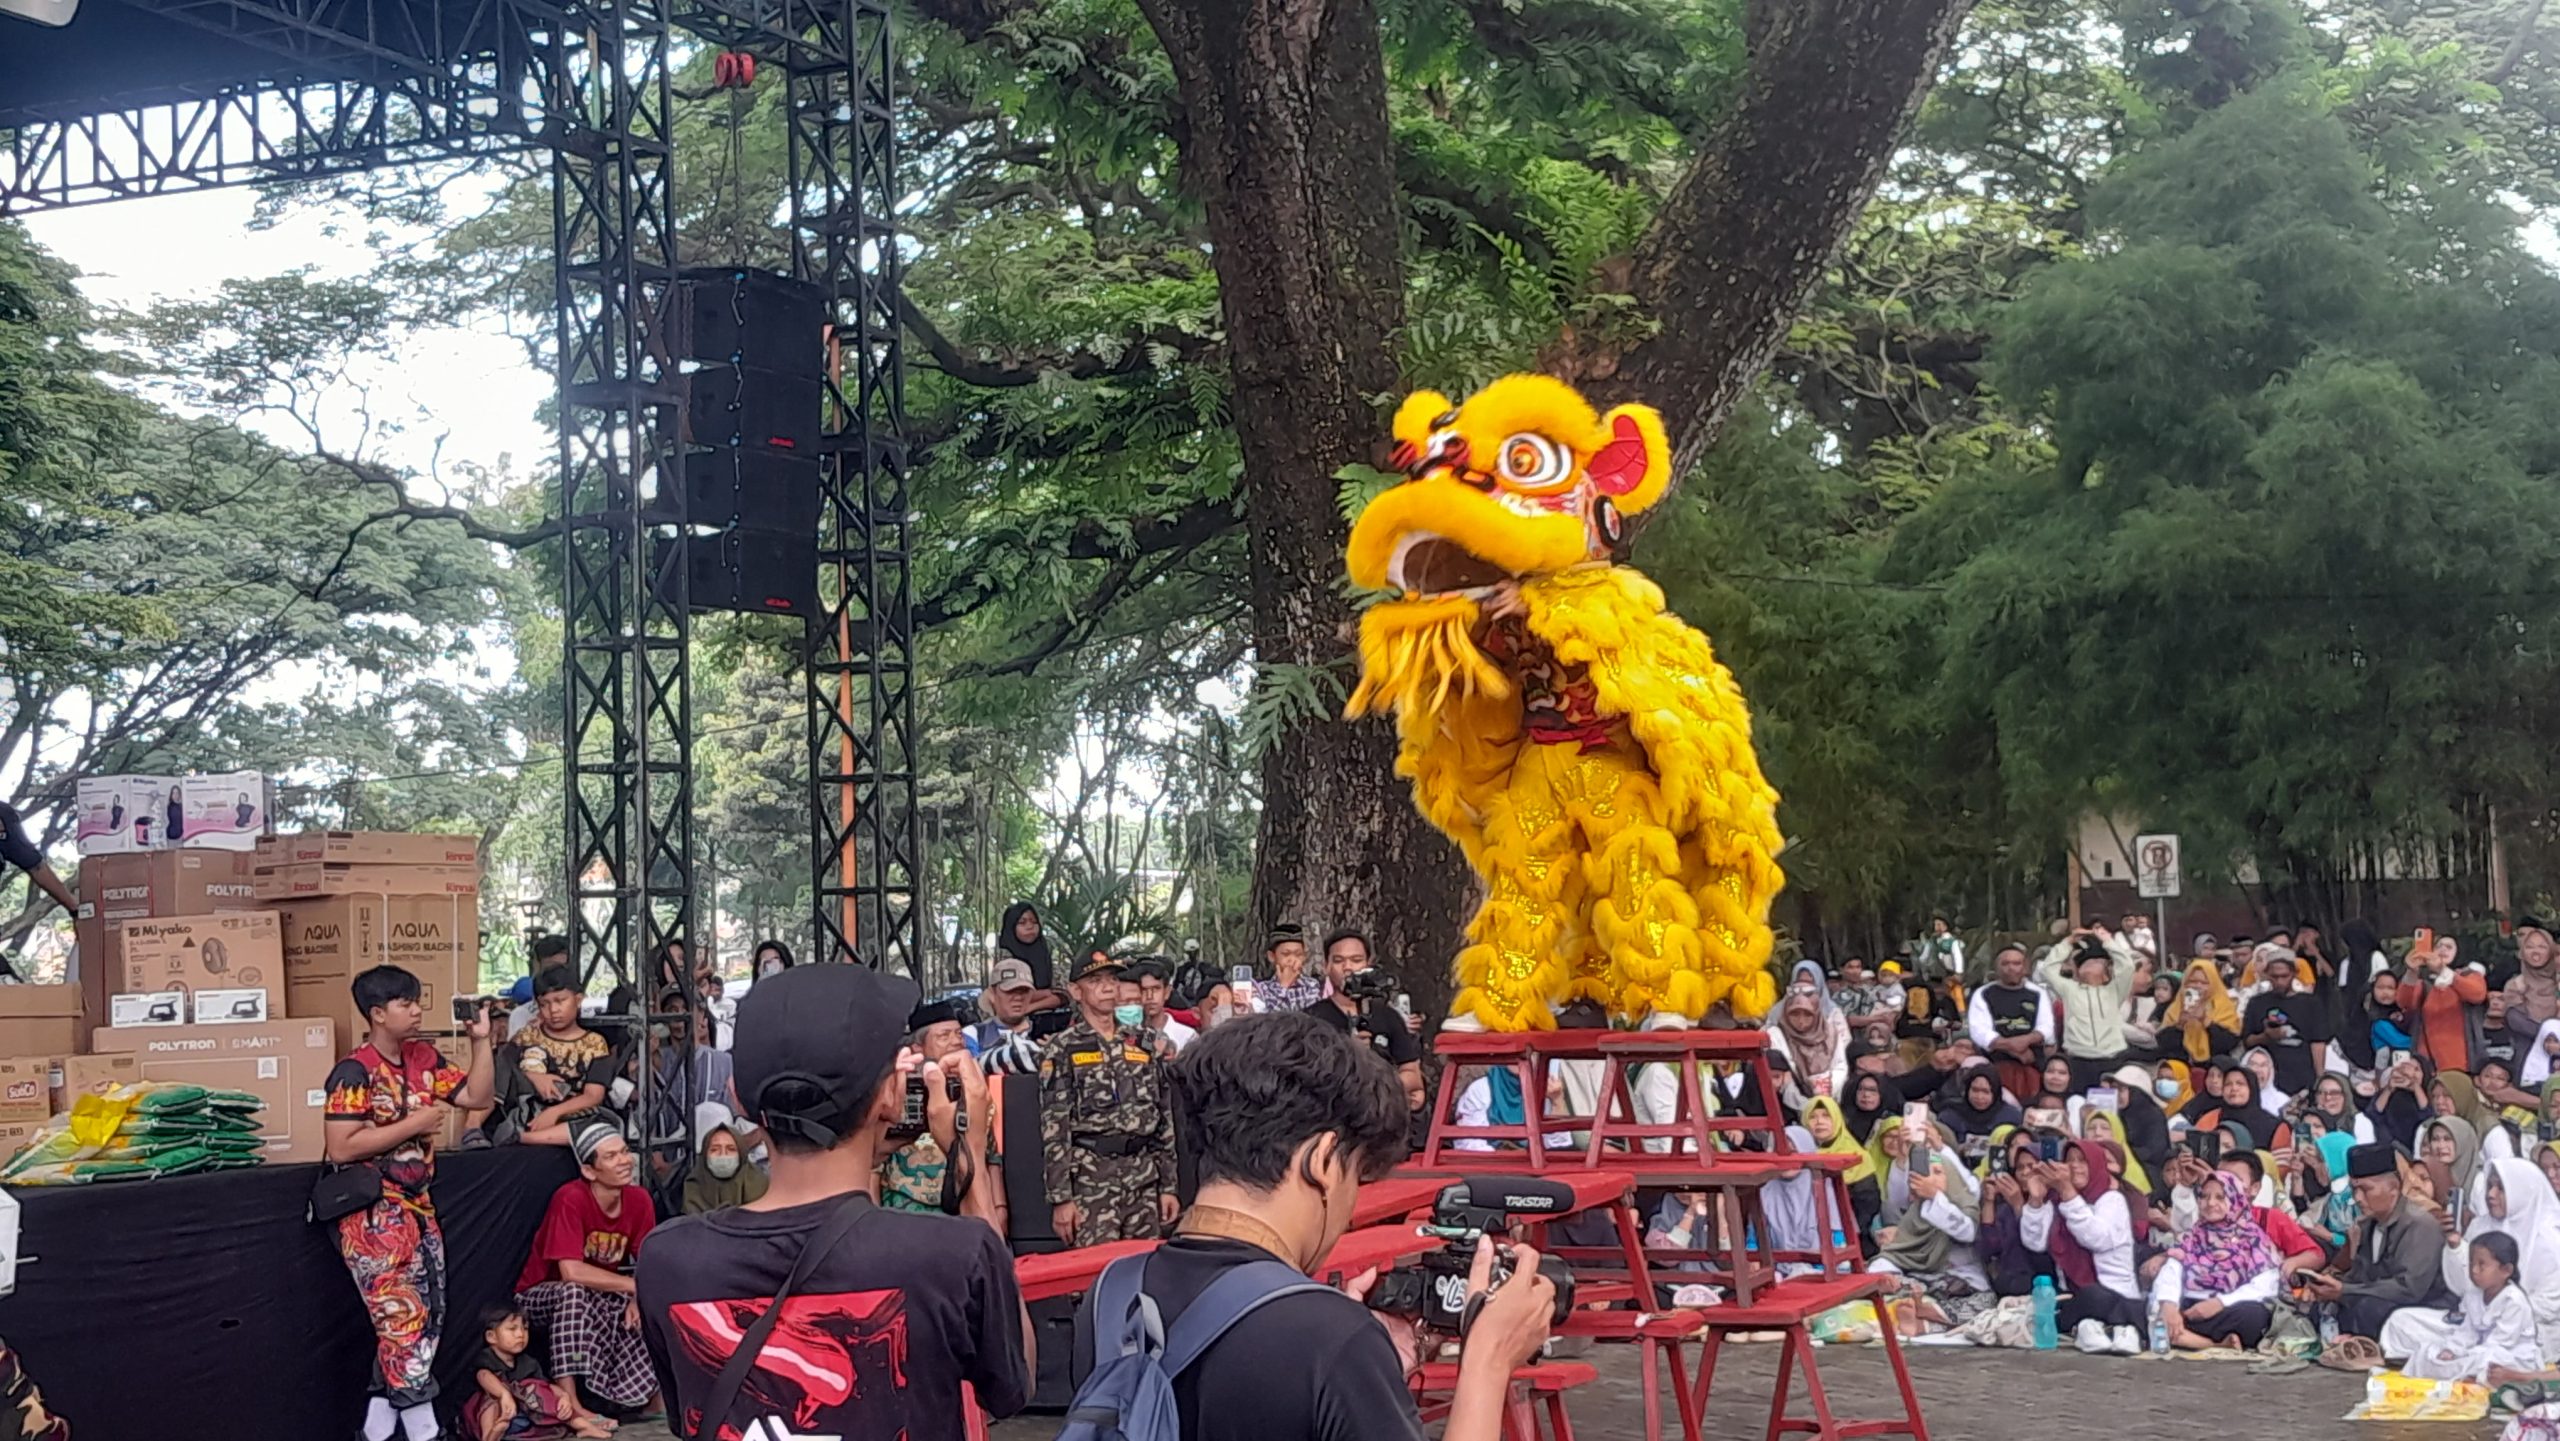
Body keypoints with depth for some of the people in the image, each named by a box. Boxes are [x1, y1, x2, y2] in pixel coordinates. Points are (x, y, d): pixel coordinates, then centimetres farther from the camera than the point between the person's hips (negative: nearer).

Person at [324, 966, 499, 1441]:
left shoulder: (423, 1058, 8)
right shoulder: (355, 1072, -15)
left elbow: (478, 1096, 11)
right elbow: (339, 1148, -22)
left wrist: (481, 1040, 0)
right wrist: (413, 1125, -19)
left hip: (419, 1210, 8)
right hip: (375, 1219, -8)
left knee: (425, 1322, 10)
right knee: (405, 1325, -8)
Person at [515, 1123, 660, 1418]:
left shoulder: (639, 1199, -8)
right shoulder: (571, 1198, -26)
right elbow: (571, 1272, -35)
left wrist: (639, 1299, -23)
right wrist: (637, 1286, -31)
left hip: (602, 1302, 6)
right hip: (542, 1297, -6)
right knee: (575, 1293, -37)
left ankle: (652, 1395, 7)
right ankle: (571, 1406, -38)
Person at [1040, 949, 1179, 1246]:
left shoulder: (1145, 1042, 13)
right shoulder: (1062, 1049, 1)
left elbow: (1165, 1115, 14)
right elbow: (1053, 1128, -4)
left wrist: (1168, 1185, 9)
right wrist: (1061, 1198, -11)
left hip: (1145, 1177, 4)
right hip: (1090, 1177, -4)